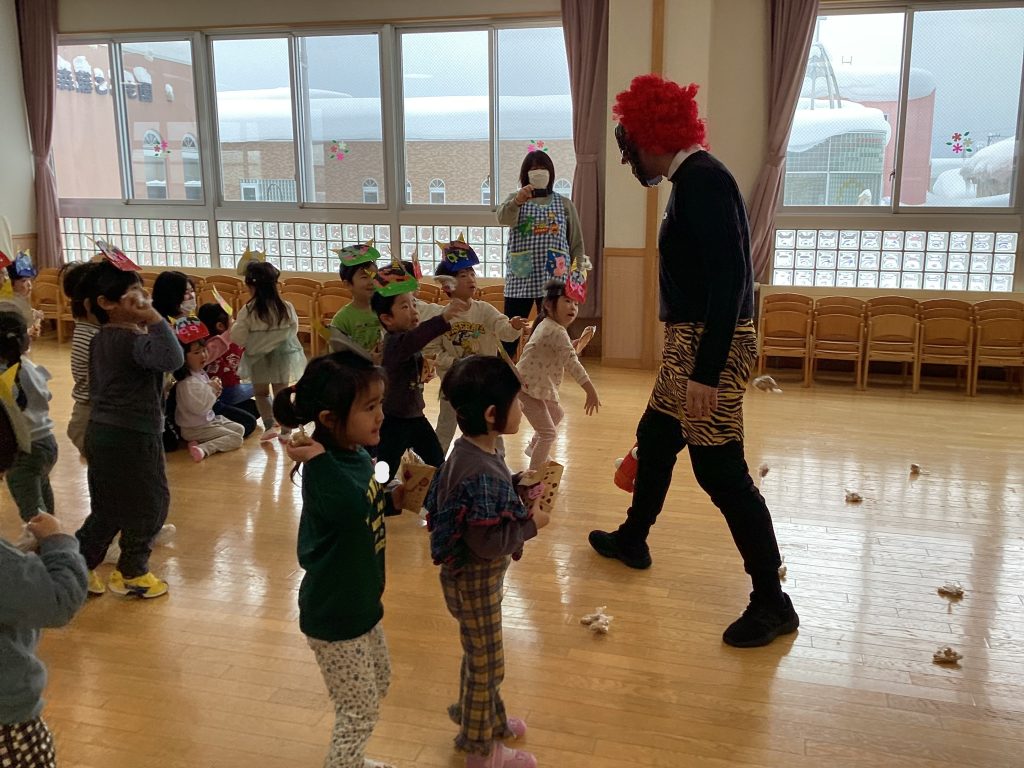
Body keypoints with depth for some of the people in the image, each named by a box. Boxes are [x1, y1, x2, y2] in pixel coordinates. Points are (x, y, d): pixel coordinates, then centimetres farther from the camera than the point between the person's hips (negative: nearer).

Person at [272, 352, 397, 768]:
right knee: (359, 709, 6)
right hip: (334, 616, -10)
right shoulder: (324, 470, -28)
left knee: (378, 685, 28)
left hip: (360, 604, 10)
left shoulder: (357, 455, -1)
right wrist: (316, 458, -43)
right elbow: (354, 508, -43)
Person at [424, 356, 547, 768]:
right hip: (475, 582, -9)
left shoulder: (475, 450, -4)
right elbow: (487, 542, -33)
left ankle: (482, 715, 50)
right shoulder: (481, 472, -34)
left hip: (479, 577, 9)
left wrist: (520, 489, -4)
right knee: (486, 663, 11)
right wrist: (531, 523, -20)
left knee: (480, 654, 28)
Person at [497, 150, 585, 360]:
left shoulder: (565, 204, 10)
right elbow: (503, 218, -16)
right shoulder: (516, 199, 7)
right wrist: (517, 201, -36)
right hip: (520, 279, -1)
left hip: (554, 280, 1)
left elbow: (577, 243, 10)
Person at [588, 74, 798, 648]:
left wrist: (707, 373, -27)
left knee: (720, 469, -5)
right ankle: (632, 540, 43)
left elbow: (729, 278, -24)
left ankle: (772, 603, 7)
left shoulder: (702, 180, -17)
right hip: (692, 340, 10)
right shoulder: (692, 177, 13)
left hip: (712, 344, -10)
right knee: (654, 440, 23)